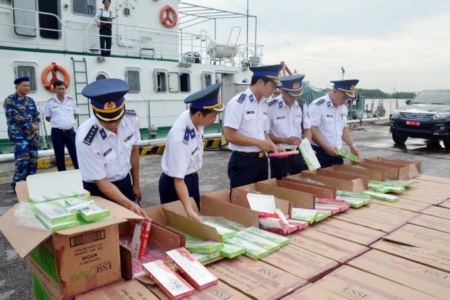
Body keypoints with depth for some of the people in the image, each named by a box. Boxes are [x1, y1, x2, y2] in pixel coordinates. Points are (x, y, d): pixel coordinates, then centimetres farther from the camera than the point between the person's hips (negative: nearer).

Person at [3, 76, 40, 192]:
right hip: (19, 134, -6)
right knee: (22, 160, -13)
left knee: (33, 159, 6)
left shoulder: (30, 100, 16)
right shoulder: (10, 100, -3)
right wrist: (30, 126, -12)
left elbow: (37, 114, 13)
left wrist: (34, 126, -7)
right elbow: (15, 116, -13)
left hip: (32, 134, 6)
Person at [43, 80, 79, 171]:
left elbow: (76, 114, 14)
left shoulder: (71, 101, 4)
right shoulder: (50, 103, -1)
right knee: (59, 155, 7)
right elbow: (47, 118, 6)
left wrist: (68, 121, 5)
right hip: (57, 132, -1)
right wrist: (57, 122, 1)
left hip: (70, 131, 1)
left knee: (75, 153, 1)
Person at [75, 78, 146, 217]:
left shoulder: (131, 118, -18)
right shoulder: (86, 139, -30)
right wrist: (129, 205, -31)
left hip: (125, 182, 4)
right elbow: (101, 182, -21)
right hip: (99, 190, -4)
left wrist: (136, 184, 9)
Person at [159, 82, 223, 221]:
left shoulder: (194, 118, -14)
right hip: (173, 183, -7)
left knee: (197, 218, 20)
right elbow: (178, 179, -32)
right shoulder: (179, 138, -35)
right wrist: (189, 210, -38)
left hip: (192, 178, 8)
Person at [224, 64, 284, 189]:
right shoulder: (238, 103, -14)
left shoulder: (264, 104, 9)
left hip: (261, 160, 8)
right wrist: (257, 142, -19)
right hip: (242, 162, -7)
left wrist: (274, 147, -1)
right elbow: (229, 135, -20)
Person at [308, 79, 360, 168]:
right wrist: (326, 147, -22)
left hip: (336, 152, 8)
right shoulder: (317, 106, -15)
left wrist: (352, 145, 8)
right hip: (320, 153, -7)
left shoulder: (343, 108, 10)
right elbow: (311, 129, -20)